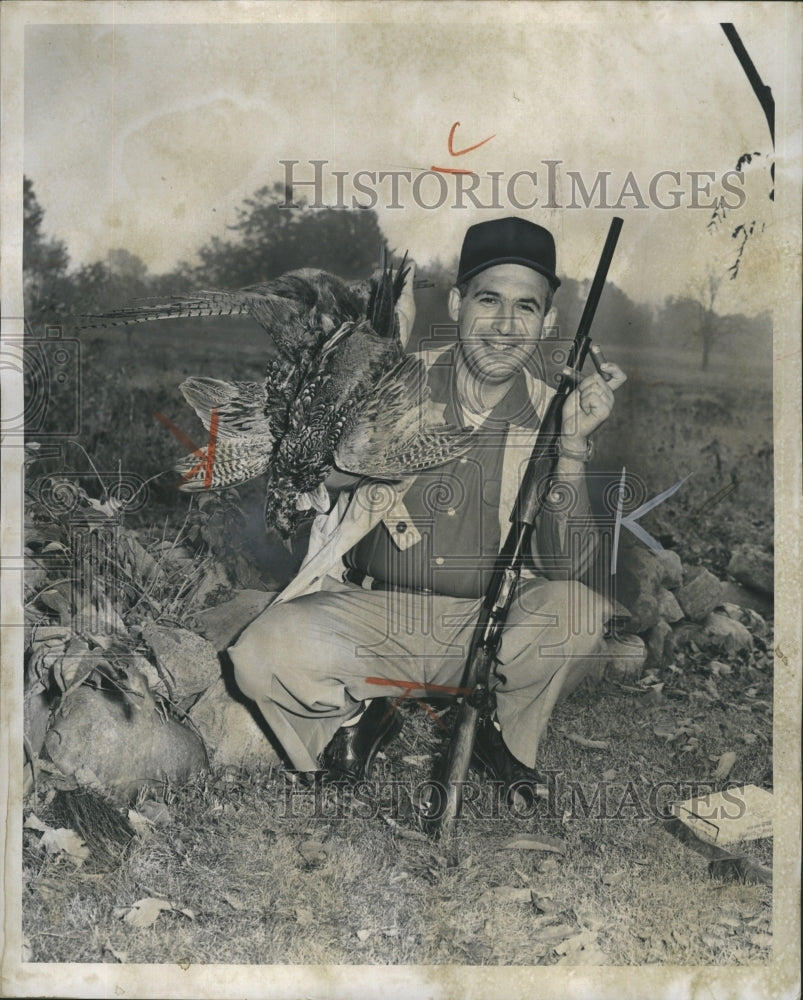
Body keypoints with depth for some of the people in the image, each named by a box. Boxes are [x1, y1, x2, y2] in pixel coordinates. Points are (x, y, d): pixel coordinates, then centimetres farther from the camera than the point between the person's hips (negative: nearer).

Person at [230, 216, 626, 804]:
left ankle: (504, 731, 3)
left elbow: (569, 567, -9)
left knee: (580, 614, -27)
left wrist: (572, 448, -22)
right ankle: (360, 714, 7)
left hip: (493, 631, 2)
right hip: (376, 619, -1)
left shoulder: (553, 414, -2)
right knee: (265, 655, -27)